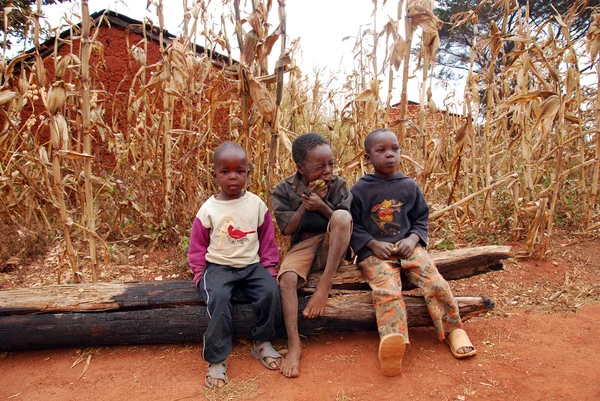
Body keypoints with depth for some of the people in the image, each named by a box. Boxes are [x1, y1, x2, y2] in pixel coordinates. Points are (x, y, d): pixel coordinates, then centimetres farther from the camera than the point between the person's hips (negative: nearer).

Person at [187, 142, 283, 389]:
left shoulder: (257, 204, 1)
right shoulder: (208, 209, -3)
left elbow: (267, 239, 10)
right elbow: (197, 245, 6)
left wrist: (269, 266, 3)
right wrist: (200, 273, -3)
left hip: (251, 266, 2)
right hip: (218, 266, -2)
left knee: (271, 291, -24)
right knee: (218, 299, -31)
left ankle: (262, 343, 2)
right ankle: (217, 359, -14)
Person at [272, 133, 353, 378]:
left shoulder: (337, 185, 0)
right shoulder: (284, 190, -1)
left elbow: (345, 222, -3)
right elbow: (286, 229, -3)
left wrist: (322, 206, -18)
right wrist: (305, 205, -15)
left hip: (333, 247, 0)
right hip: (302, 247, 0)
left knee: (342, 216, -32)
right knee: (287, 277, -32)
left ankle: (325, 283, -27)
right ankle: (294, 345, -24)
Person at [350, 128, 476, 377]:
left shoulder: (409, 186, 10)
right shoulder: (359, 190, 1)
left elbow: (422, 218, 17)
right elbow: (352, 225, 3)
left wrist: (412, 239, -3)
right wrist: (373, 244, -11)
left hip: (408, 246, 3)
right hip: (374, 251, -2)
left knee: (436, 283, -18)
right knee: (387, 290, -30)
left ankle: (453, 329, 4)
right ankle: (392, 340, -42)